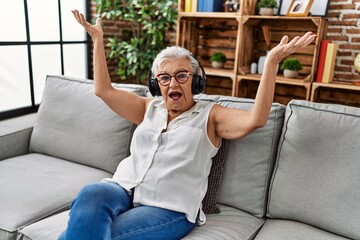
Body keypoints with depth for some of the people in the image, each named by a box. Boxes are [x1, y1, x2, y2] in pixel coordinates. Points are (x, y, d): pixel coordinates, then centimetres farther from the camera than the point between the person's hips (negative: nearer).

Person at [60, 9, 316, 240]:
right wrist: (98, 39, 18)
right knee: (90, 195, -32)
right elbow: (104, 90, 19)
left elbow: (255, 119, -10)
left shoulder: (210, 115, 7)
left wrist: (272, 61, -19)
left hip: (169, 208, -4)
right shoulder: (149, 108, 20)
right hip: (123, 189, 5)